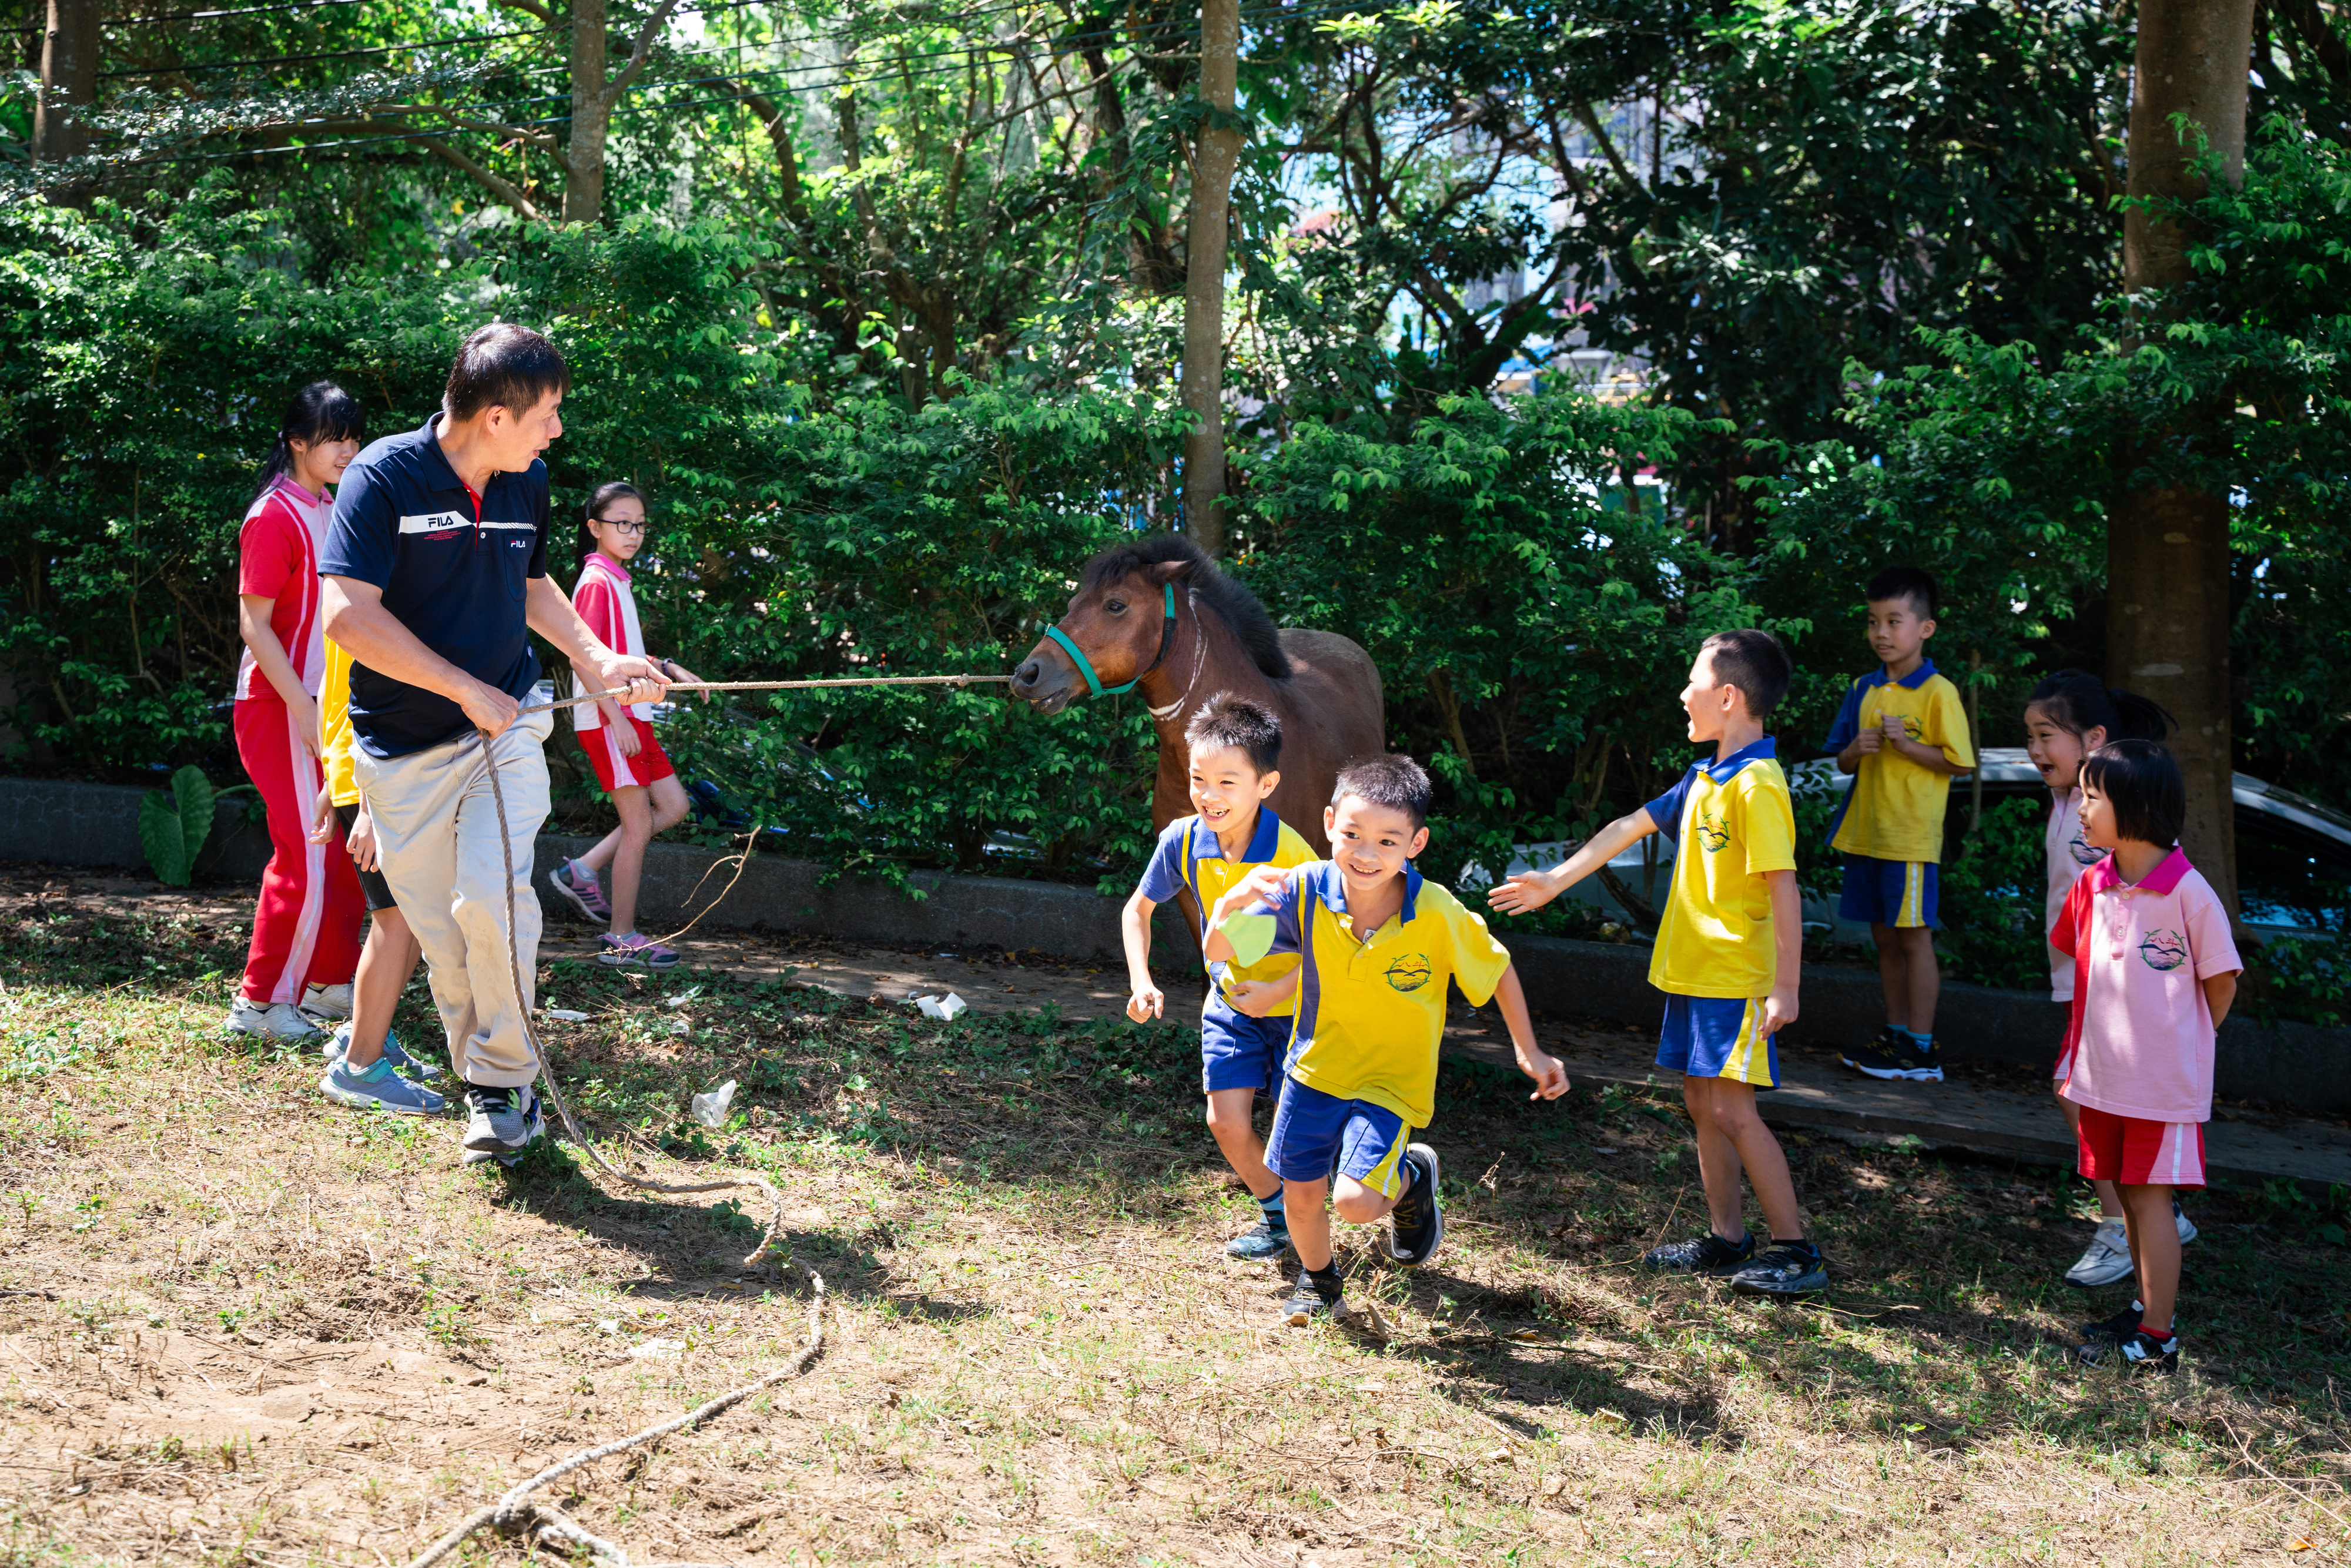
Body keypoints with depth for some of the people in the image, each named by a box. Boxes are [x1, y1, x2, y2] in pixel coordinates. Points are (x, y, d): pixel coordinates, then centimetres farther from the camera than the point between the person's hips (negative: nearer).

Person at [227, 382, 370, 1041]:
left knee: (347, 850, 11)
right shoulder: (275, 517, -13)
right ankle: (260, 1001, 3)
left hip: (328, 706, 8)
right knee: (307, 859, -7)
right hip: (281, 709, -8)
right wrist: (304, 712, -20)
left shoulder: (332, 513, 13)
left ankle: (329, 983, 22)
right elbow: (254, 624, -16)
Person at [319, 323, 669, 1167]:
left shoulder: (528, 483, 5)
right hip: (403, 749, -2)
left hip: (506, 727, 2)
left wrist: (599, 659, 11)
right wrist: (468, 691, -18)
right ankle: (489, 1095, 20)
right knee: (441, 938, 2)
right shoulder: (385, 475, -13)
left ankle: (503, 1081, -4)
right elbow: (348, 615, -19)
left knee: (490, 891, -20)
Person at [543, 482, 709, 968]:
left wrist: (668, 669, 13)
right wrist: (616, 717, -22)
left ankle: (582, 872, 14)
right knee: (639, 823, -5)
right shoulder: (597, 582, -13)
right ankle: (621, 938, 2)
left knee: (674, 806, 10)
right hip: (607, 719, -9)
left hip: (632, 715, 9)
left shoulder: (617, 581, 16)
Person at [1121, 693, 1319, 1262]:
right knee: (1227, 1119, -4)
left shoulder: (1292, 856, -28)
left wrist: (1279, 987, -33)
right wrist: (1142, 982, -7)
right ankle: (1277, 1213, 22)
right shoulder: (1183, 840, -15)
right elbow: (1138, 909, 3)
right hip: (1231, 1000, 4)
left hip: (1297, 1005, -4)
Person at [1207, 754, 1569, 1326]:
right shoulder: (1307, 889, -20)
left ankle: (1412, 1179, 18)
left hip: (1391, 1081, -3)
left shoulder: (1438, 914, -26)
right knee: (1301, 1195, 13)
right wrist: (1233, 903, -37)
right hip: (1315, 1068, 3)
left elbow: (1498, 971, -7)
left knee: (1356, 1201, -19)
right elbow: (1219, 952, -16)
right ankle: (1318, 1283, 47)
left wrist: (1529, 1051, 0)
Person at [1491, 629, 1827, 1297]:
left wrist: (1786, 988, -22)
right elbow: (1629, 828, 19)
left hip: (1737, 979, -9)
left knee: (1732, 1109, -10)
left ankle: (1796, 1249, -2)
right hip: (1692, 971, 9)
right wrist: (1554, 881, 22)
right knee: (1702, 1103, 12)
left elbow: (1784, 890, -20)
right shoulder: (1704, 778, 12)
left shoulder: (1757, 786, -17)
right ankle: (1727, 1238, 22)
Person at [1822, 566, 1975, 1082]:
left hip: (1912, 836, -6)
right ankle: (1896, 1034, 22)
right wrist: (1858, 749, -7)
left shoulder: (1938, 693, -8)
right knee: (1885, 937, 12)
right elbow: (1842, 761, 15)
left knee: (1914, 936, -2)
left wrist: (1906, 744, -19)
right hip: (1866, 833, 6)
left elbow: (1959, 762, -10)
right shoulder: (1864, 690, 11)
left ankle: (1921, 1049, 3)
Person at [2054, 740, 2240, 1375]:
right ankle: (2147, 1308, 30)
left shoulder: (2188, 892, -16)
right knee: (2127, 1195, 15)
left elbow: (2221, 983, -7)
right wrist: (2080, 1051, 14)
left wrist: (2181, 1048, 3)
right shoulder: (2092, 885, 1)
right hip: (2104, 1075, 6)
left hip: (2165, 1082, -6)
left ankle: (2157, 1340, 7)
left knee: (2150, 1198, -1)